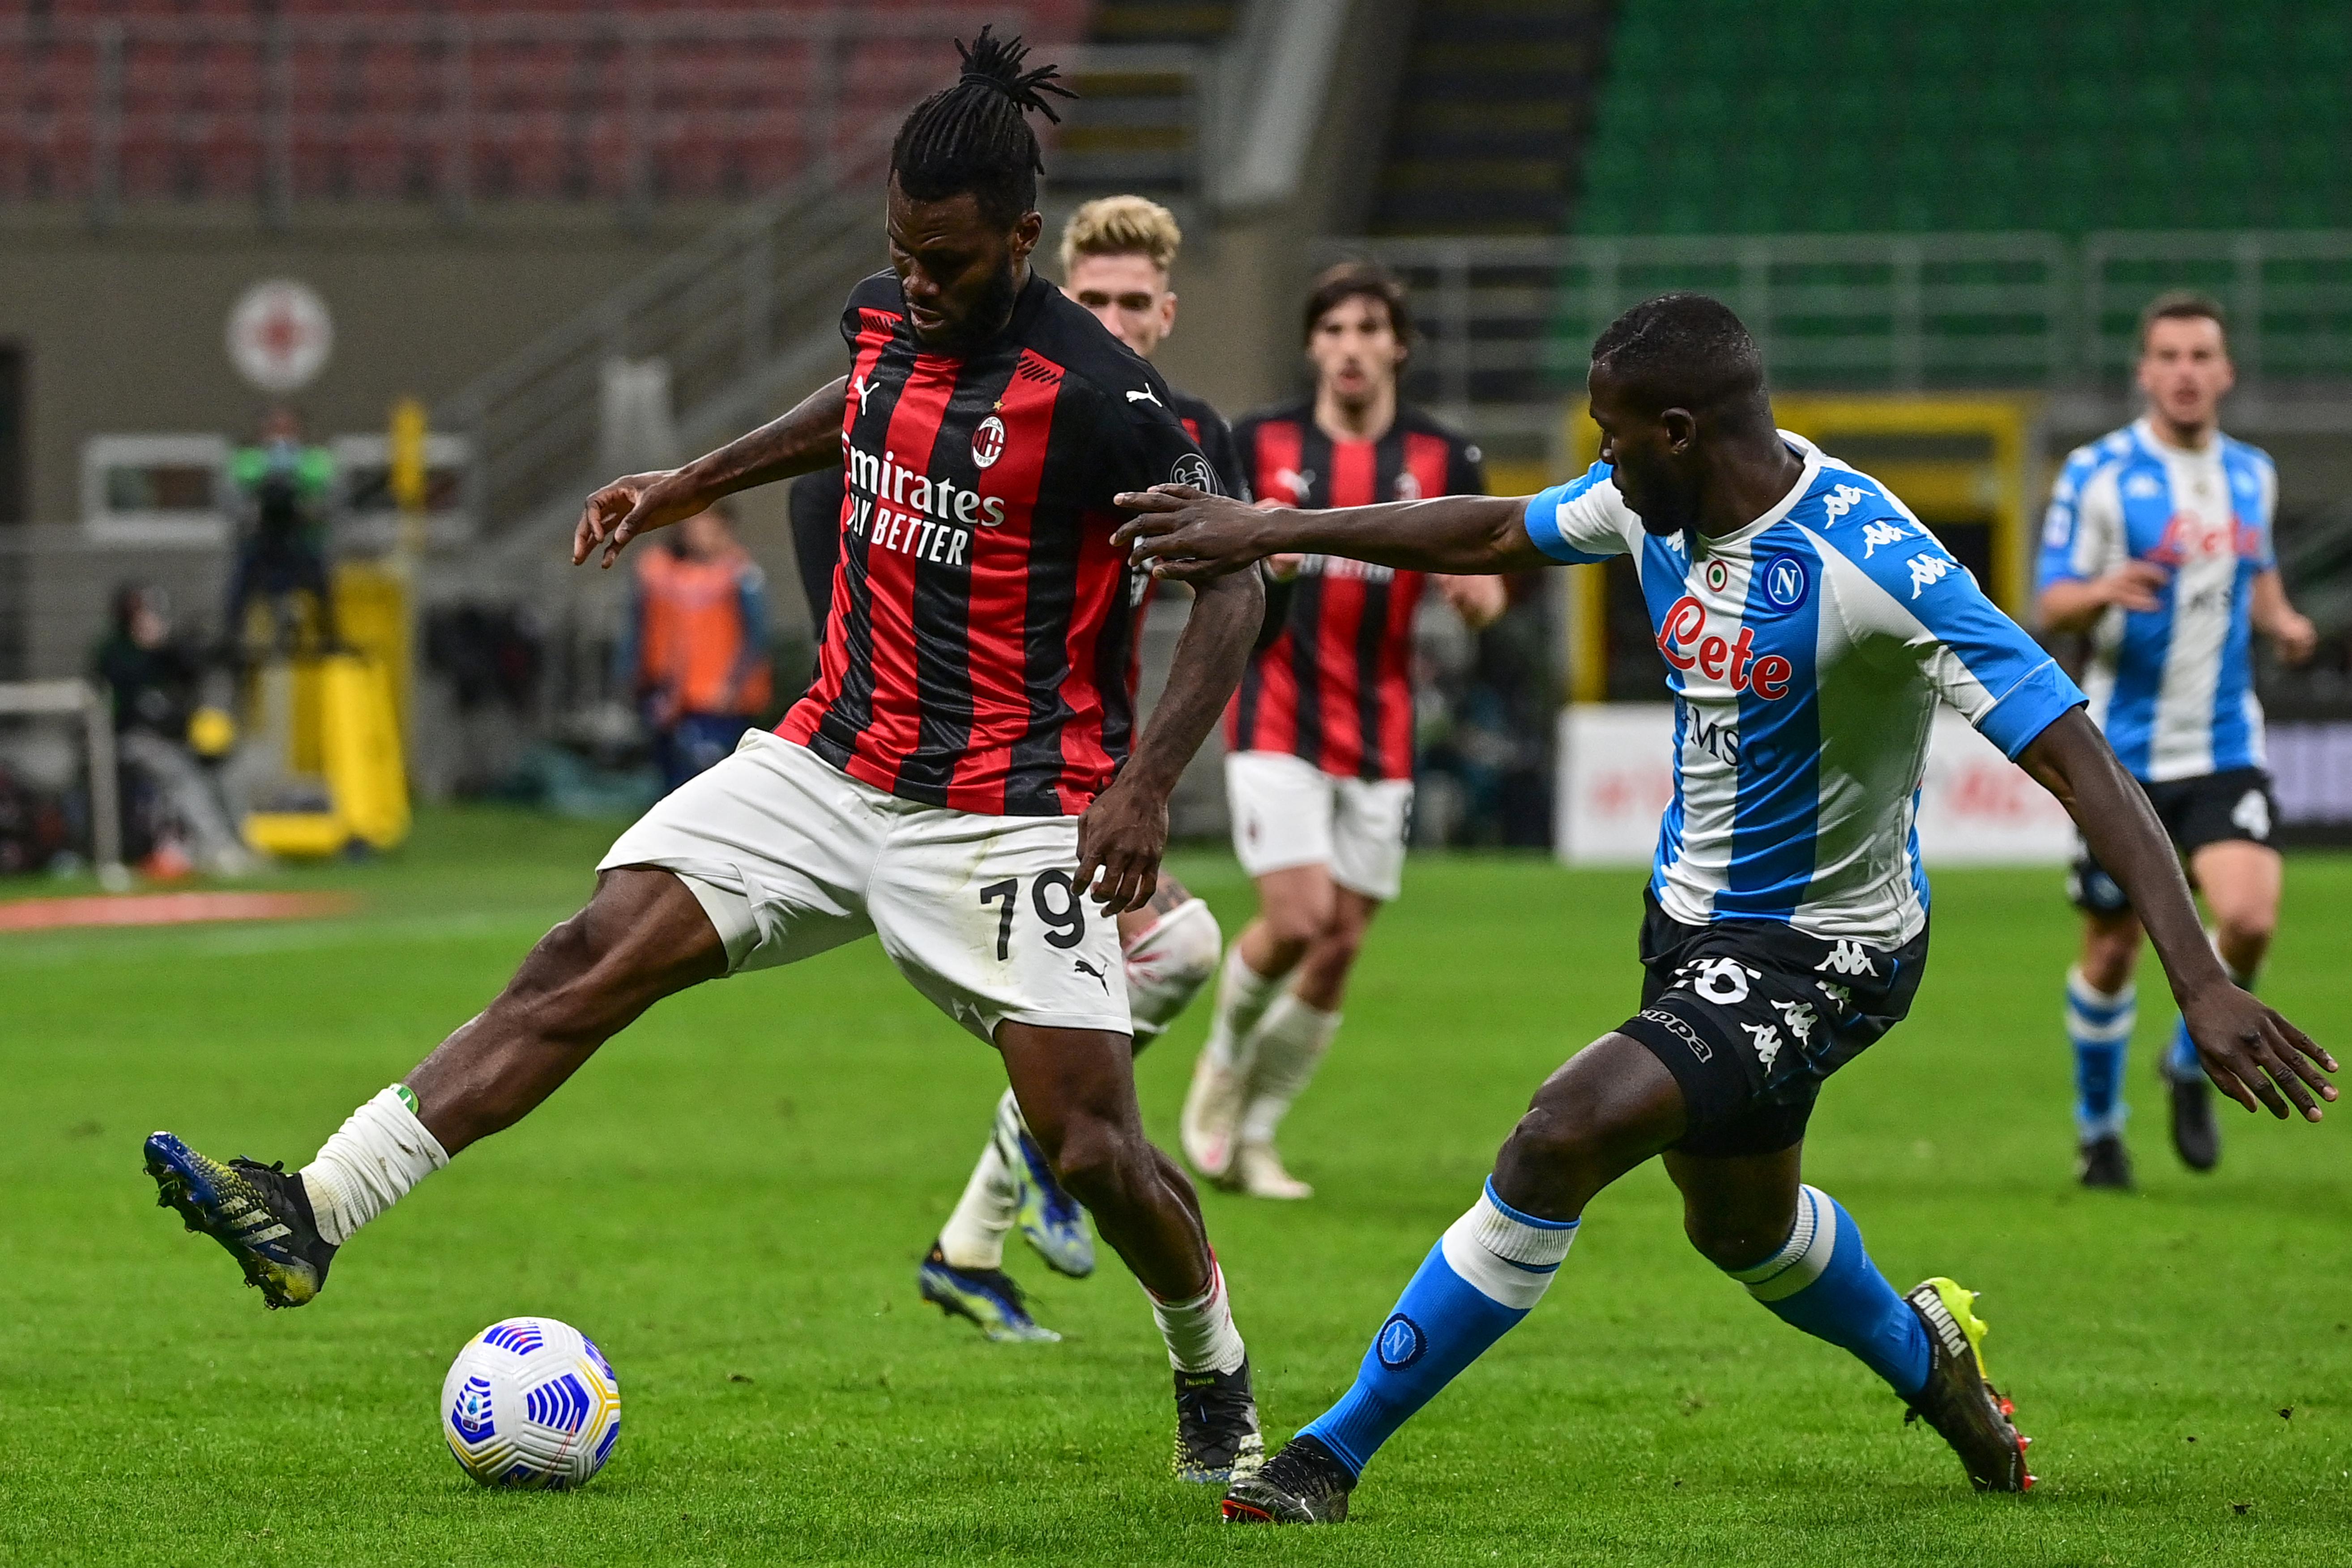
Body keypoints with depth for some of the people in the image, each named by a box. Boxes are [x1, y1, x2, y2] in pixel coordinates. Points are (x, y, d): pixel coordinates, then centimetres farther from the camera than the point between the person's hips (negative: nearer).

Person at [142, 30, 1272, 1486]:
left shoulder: (1095, 392, -18)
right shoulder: (888, 315, 4)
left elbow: (1233, 580, -15)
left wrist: (1148, 784, -24)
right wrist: (693, 484, 26)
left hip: (1011, 812, -6)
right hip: (834, 765, 6)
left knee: (1092, 1147, -10)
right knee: (585, 961, -9)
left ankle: (1216, 1381, 20)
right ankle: (316, 1212, -14)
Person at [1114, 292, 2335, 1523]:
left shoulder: (1876, 564, -30)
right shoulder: (1660, 503, -6)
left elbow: (2084, 770, -31)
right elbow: (1490, 535, 15)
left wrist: (2201, 982, -38)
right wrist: (1263, 534, 17)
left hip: (1819, 949, -9)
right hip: (1692, 917, 9)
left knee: (1559, 1140, -24)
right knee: (1742, 1232, 26)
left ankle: (1333, 1454, -13)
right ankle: (1925, 1356, 57)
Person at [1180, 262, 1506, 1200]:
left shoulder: (1443, 459, 3)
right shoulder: (1261, 445, 1)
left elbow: (1485, 601, 5)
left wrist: (1471, 586, -19)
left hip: (1381, 731, 2)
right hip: (1277, 724, -2)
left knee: (1340, 947, 2)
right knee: (1297, 918, -17)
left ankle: (1252, 1136, 16)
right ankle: (1224, 1063, 12)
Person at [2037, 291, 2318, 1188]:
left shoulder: (2251, 475, 7)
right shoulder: (2097, 476, -7)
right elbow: (2050, 607, -6)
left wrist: (2282, 623, 1)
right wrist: (2104, 592, -28)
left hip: (2224, 747, 2)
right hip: (2123, 752, -2)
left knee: (2249, 918, -19)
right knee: (2113, 949, 6)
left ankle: (2191, 1068, 9)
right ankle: (2098, 1128, 28)